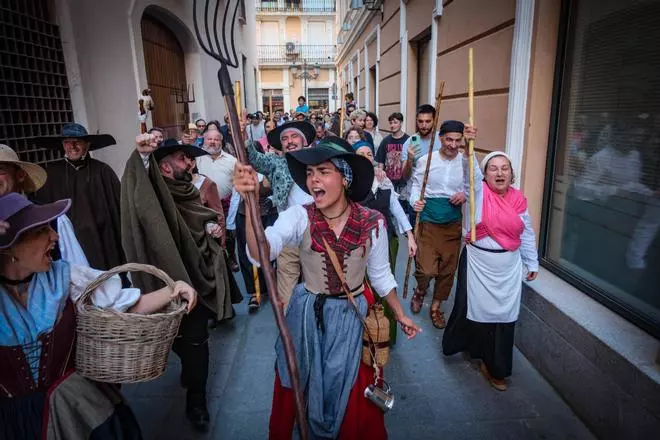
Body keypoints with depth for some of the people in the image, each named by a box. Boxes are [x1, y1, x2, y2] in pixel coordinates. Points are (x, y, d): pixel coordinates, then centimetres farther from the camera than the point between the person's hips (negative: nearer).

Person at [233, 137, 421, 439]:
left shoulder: (372, 223, -14)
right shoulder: (299, 216, -16)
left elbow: (380, 274, 2)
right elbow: (262, 252, -34)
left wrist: (400, 315, 9)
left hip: (351, 316, 0)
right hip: (307, 314, 0)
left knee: (353, 392, 17)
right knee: (300, 387, 20)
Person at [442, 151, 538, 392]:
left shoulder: (519, 199, 4)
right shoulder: (479, 191, -7)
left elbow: (527, 234, 12)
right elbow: (471, 171, -27)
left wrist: (532, 264, 15)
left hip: (509, 267, 3)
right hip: (479, 263, -3)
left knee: (504, 314, 7)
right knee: (476, 308, 6)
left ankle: (496, 367, 24)